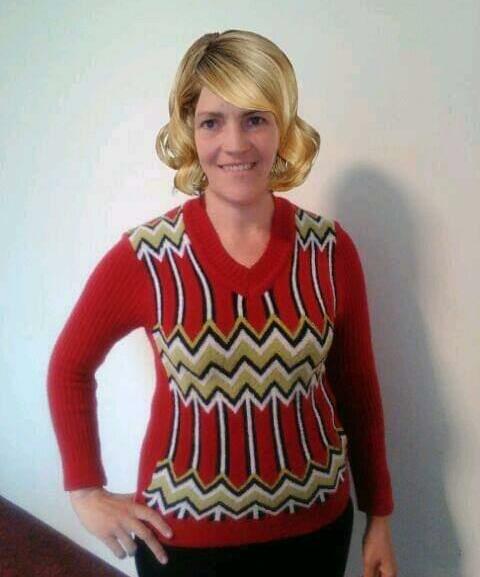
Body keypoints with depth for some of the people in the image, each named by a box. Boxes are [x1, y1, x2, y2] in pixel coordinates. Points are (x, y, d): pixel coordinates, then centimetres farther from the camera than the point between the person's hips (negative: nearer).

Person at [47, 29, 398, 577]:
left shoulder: (330, 249, -9)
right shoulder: (144, 257, -15)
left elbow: (357, 385, 1)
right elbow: (70, 367, 0)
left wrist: (379, 515, 6)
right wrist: (86, 492, -3)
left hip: (317, 525, 2)